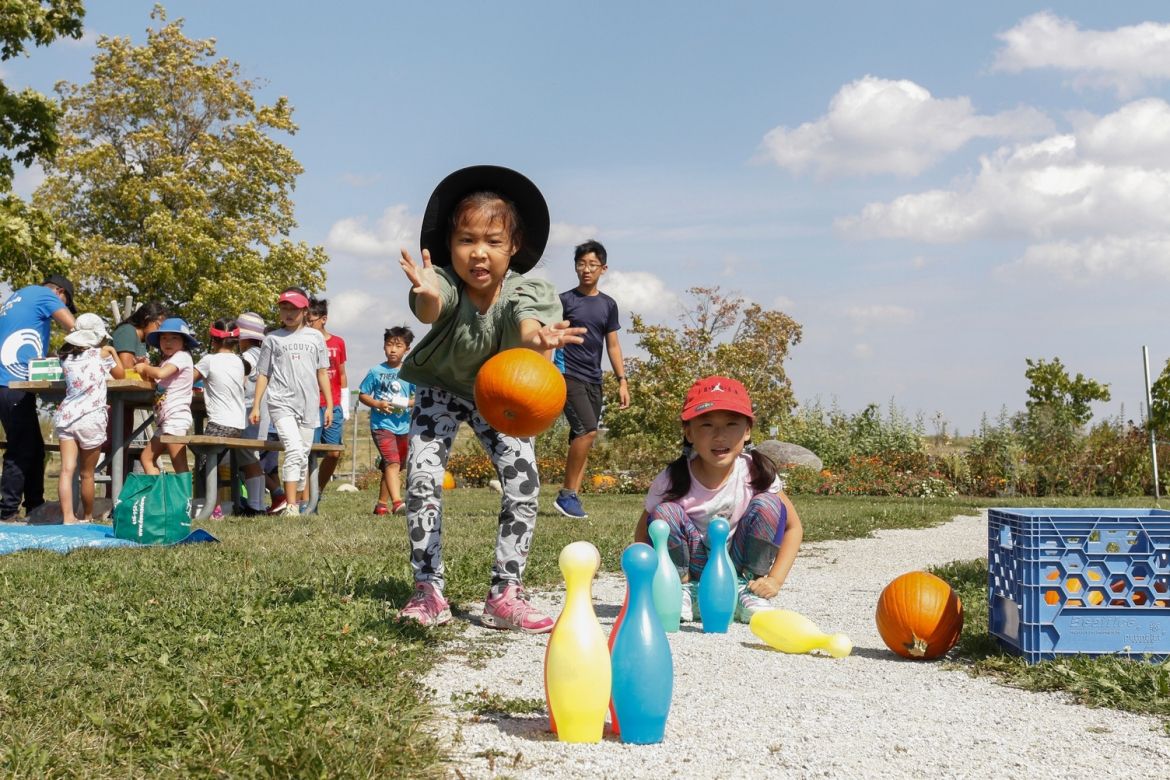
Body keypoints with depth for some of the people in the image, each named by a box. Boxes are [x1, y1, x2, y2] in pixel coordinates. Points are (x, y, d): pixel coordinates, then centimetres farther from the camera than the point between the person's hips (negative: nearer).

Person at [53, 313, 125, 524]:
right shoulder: (101, 354, 3)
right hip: (91, 417, -3)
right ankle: (87, 517, 23)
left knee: (67, 470, -6)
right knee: (87, 474, 9)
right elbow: (120, 375, 16)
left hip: (66, 415, 3)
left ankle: (68, 517, -18)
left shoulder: (67, 357, 12)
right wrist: (112, 352, 29)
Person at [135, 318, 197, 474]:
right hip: (164, 420, 10)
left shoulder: (182, 356, -7)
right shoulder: (168, 361, 23)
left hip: (175, 417, -10)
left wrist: (145, 368, -5)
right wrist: (146, 370, -1)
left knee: (180, 467, -14)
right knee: (147, 457, 12)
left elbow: (160, 373, -22)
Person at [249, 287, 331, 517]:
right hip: (282, 403, -3)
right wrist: (256, 406, 5)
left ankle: (296, 503, 17)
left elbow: (322, 372, 13)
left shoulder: (315, 337, 12)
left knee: (303, 456, 7)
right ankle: (290, 505, -21)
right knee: (294, 451, -19)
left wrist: (329, 406, 10)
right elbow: (263, 374, 10)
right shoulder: (273, 339, 8)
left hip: (309, 405, 3)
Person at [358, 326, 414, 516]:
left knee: (391, 466, 15)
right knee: (392, 463, -19)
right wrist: (378, 404, -11)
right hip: (381, 425, -4)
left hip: (404, 427, 4)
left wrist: (408, 403, -15)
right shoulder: (376, 372, 0)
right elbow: (362, 395, 5)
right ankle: (397, 502, -29)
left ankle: (382, 504, 27)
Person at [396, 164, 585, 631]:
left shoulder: (523, 292, -30)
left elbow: (526, 320, -53)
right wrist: (428, 297, -82)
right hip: (440, 388, -1)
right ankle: (428, 591, -4)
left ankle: (505, 594, 0)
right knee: (421, 477, -15)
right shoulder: (445, 283, -32)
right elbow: (430, 308, -56)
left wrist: (537, 337, -79)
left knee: (523, 482, -11)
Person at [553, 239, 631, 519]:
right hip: (569, 376, -5)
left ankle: (572, 497, 9)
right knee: (588, 430, -20)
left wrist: (622, 381, 11)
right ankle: (566, 494, -11)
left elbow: (612, 345, 16)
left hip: (594, 380, 6)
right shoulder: (564, 301, -2)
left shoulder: (608, 304, 12)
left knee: (582, 438, 5)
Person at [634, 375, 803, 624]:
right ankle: (683, 591, -6)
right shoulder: (671, 480, -18)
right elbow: (643, 533, -6)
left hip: (739, 568, 1)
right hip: (692, 570, -1)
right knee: (665, 513, -26)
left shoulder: (756, 473, -15)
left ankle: (747, 592, -7)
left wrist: (775, 579, -16)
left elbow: (793, 526, -6)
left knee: (768, 505, -21)